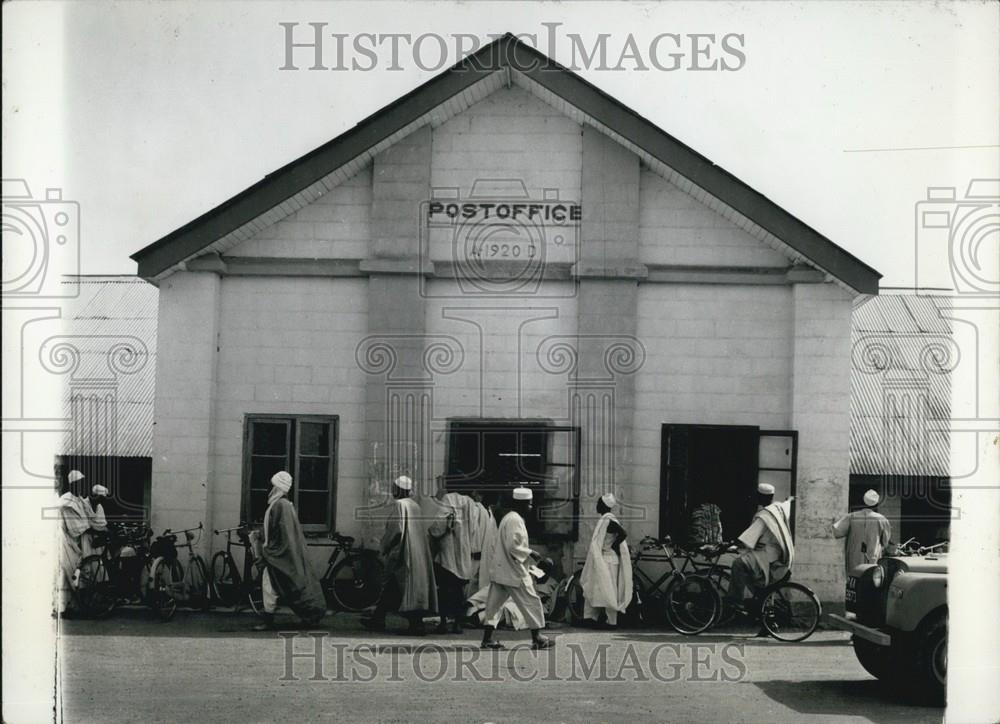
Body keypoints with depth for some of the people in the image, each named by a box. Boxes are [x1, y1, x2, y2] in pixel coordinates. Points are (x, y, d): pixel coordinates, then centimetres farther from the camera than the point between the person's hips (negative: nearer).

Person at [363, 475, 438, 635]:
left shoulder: (399, 504, -11)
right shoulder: (415, 505, 13)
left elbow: (396, 529, -19)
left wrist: (385, 547, -5)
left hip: (403, 554, -9)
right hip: (417, 554, 9)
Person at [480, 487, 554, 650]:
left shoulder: (507, 518, 15)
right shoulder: (515, 520, -16)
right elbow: (513, 546, -23)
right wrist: (530, 553, -13)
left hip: (500, 570, 10)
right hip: (514, 572, -10)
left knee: (496, 603, 8)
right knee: (531, 602, 0)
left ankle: (487, 638, 7)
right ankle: (537, 639, 5)